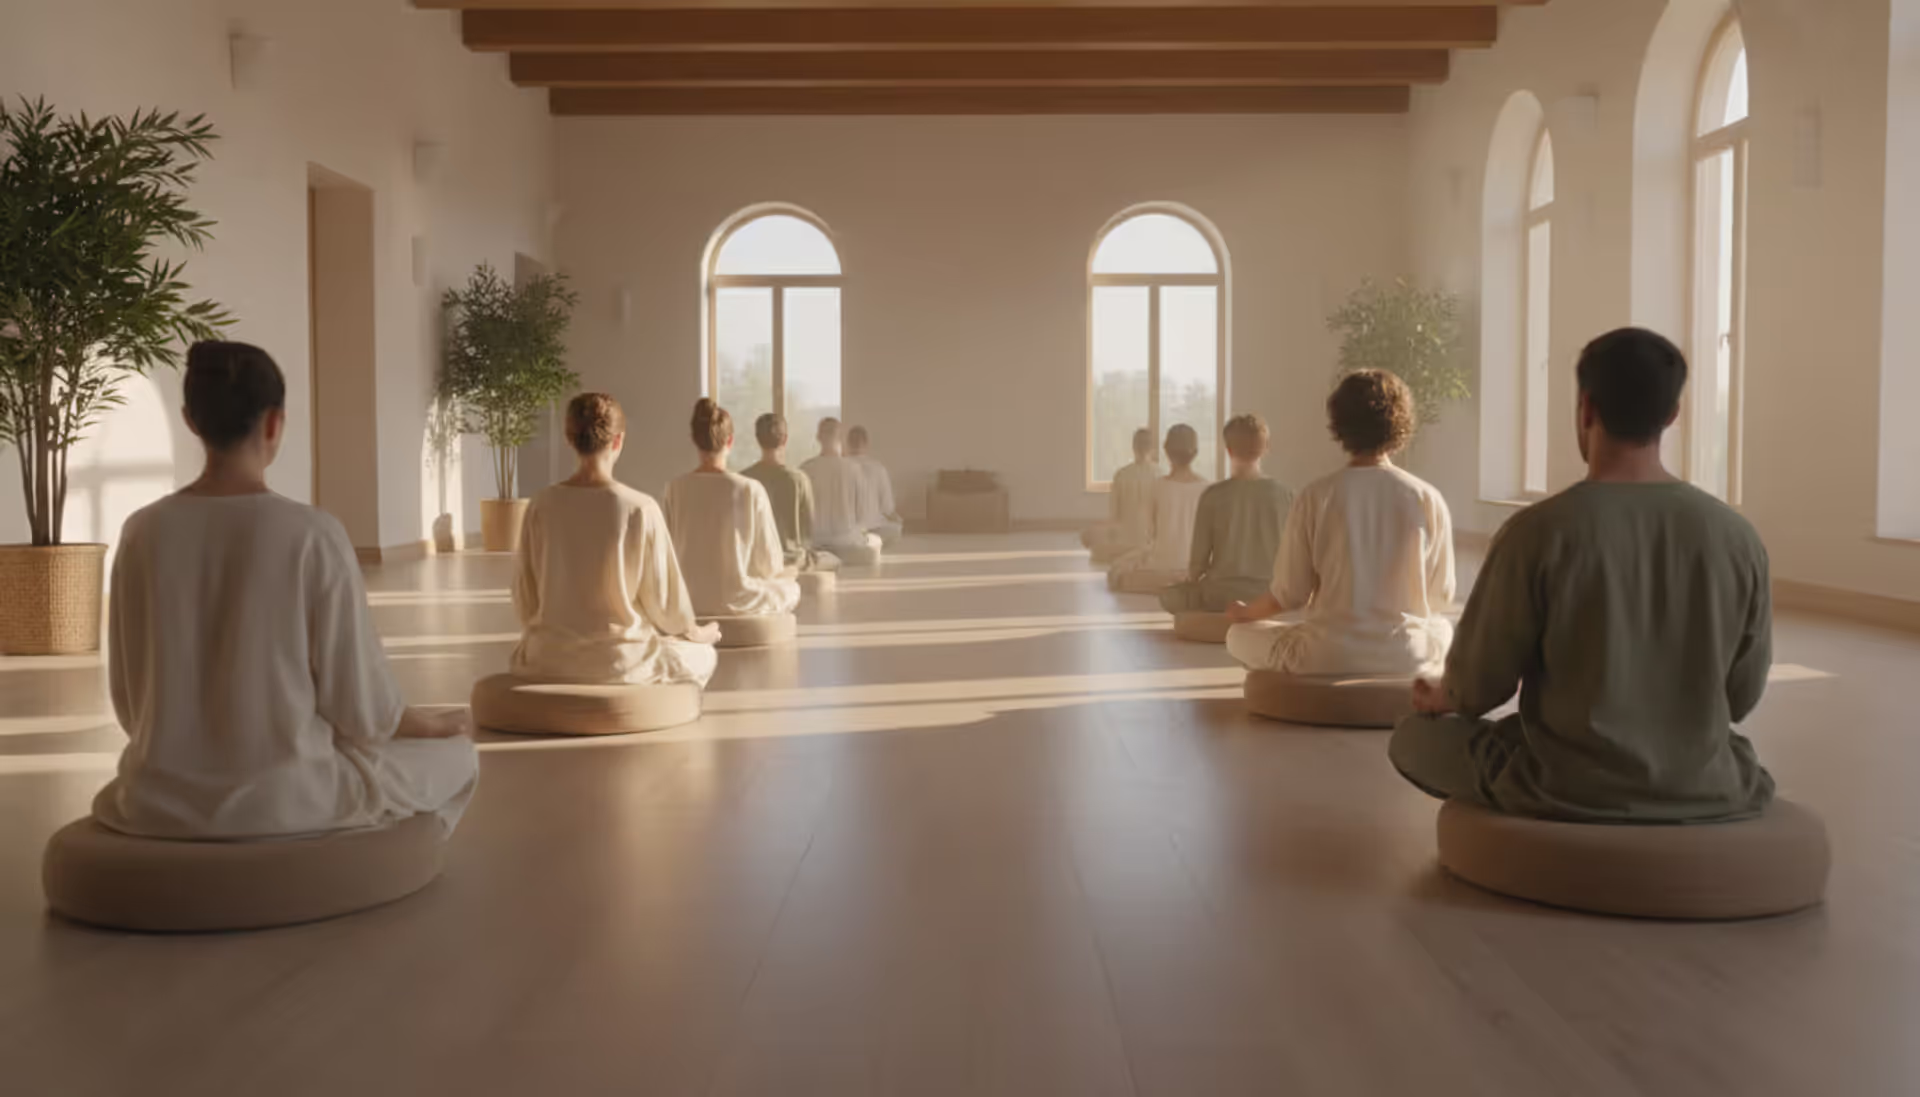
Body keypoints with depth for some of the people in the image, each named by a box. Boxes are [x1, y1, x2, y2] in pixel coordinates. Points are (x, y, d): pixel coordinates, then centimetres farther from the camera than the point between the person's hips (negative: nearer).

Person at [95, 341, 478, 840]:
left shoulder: (142, 532, -4)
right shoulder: (314, 535, -17)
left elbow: (131, 701, 5)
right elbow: (360, 708, -12)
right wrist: (440, 725, 10)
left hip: (164, 798, 5)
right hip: (283, 794, -4)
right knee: (454, 755, 26)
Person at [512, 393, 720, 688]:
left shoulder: (541, 506, -8)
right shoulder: (640, 509, -16)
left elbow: (524, 599, 0)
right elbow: (663, 596, -8)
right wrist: (695, 632, 13)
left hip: (548, 661, 3)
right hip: (620, 662, -3)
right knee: (702, 655, 27)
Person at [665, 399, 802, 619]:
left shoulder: (675, 489, -7)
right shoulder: (750, 490, -15)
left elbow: (673, 553, 1)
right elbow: (770, 564, -9)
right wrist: (784, 572, 14)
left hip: (688, 601, 3)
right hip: (736, 601, -3)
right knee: (790, 588, 29)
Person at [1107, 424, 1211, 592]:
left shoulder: (1158, 486, -12)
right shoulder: (1205, 487, -8)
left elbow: (1151, 532, -4)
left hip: (1163, 560, -3)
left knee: (1117, 571, 24)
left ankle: (1161, 582, 18)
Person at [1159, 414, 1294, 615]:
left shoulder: (1213, 495, -9)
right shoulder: (1283, 494, -5)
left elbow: (1198, 560, -5)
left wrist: (1190, 581, 18)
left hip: (1222, 595, -3)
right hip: (1268, 597, 3)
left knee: (1169, 596, 24)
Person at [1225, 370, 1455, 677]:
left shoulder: (1316, 496, -8)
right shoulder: (1428, 499, -5)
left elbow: (1289, 594, -5)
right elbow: (1441, 598, 4)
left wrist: (1244, 613, 17)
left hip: (1327, 661, -2)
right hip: (1407, 662, 3)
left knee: (1239, 635, 24)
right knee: (1442, 628, 37)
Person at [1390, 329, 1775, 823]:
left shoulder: (1539, 531, -17)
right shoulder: (1737, 537, -6)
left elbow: (1478, 687, -8)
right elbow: (1741, 695, 5)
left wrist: (1442, 698, 17)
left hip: (1568, 792, -4)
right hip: (1707, 792, 5)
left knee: (1416, 735, 22)